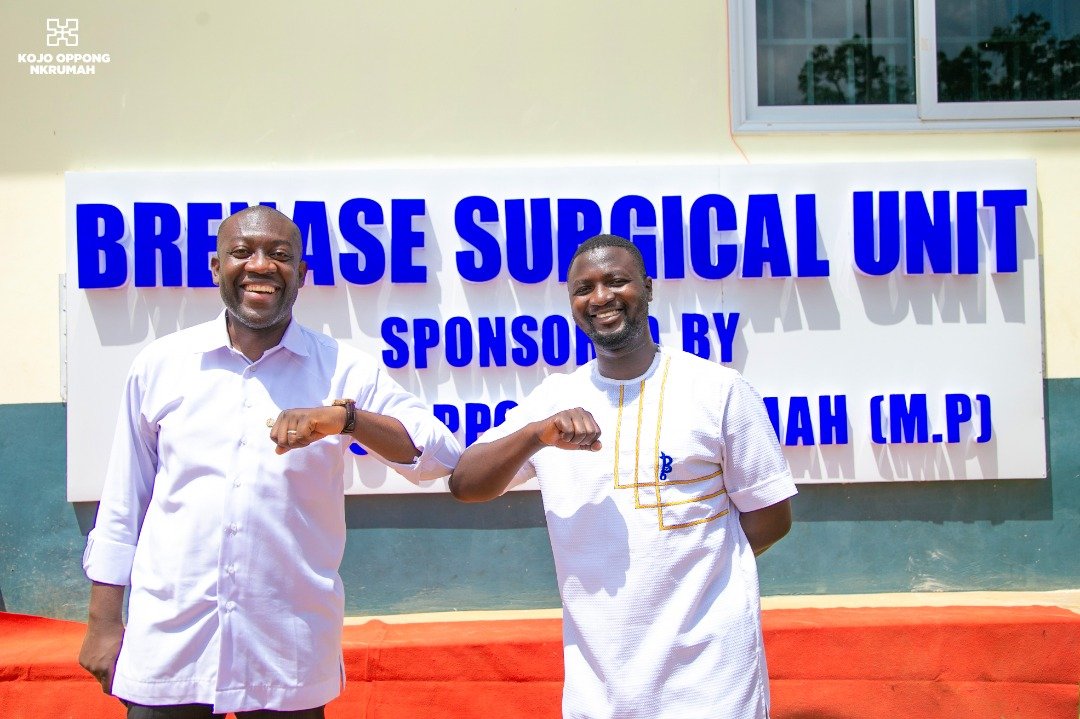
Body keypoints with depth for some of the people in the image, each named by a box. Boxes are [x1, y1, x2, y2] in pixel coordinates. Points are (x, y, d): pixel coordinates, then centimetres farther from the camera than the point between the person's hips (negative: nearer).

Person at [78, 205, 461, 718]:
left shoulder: (342, 371, -1)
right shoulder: (160, 364, 3)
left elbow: (441, 456, -10)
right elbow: (122, 503, 9)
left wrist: (345, 416, -25)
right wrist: (104, 622, 9)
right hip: (164, 651, 1)